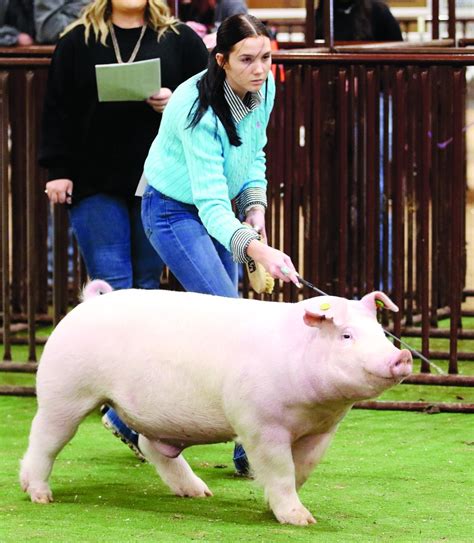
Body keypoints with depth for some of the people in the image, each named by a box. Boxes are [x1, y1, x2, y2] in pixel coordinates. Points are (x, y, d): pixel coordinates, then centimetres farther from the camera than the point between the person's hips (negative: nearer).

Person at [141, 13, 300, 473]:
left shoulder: (263, 89, -8)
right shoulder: (200, 109, -31)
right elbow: (211, 202, -37)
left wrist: (255, 205, -6)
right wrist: (258, 250, -51)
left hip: (216, 209, 8)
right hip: (175, 211, -8)